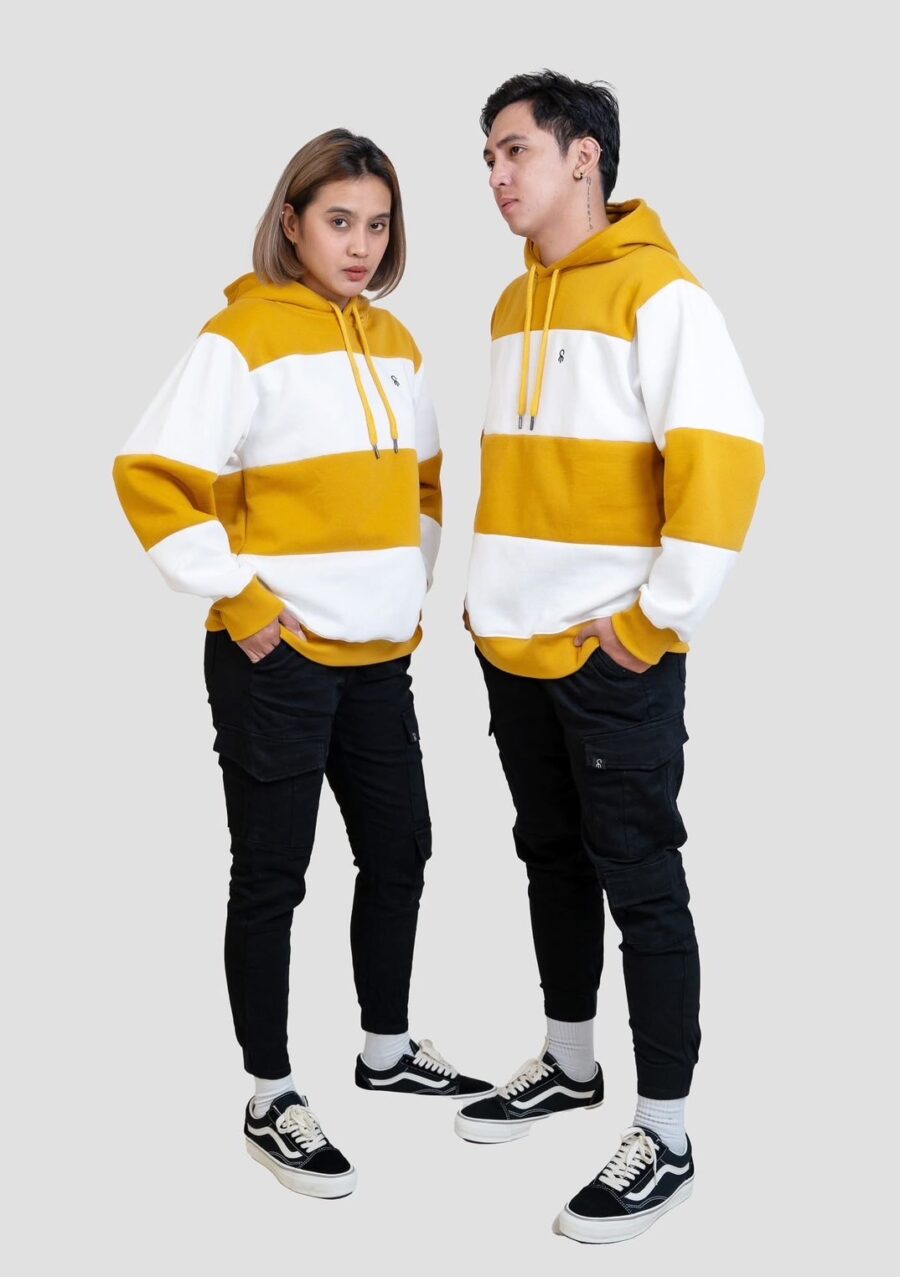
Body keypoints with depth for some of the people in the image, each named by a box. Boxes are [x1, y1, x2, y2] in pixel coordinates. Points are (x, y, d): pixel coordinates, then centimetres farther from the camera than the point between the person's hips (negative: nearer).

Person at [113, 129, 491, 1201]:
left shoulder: (394, 343, 11)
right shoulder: (243, 336, -11)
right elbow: (150, 476, -16)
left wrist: (411, 582, 13)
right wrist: (237, 597, -16)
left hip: (379, 655, 7)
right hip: (276, 657, -7)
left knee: (399, 849, 16)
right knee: (272, 877, 2)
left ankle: (387, 1049, 36)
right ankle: (271, 1103, 16)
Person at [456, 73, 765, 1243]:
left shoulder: (658, 292, -11)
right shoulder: (513, 304, 14)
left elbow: (725, 454, -20)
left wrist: (658, 621, -18)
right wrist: (489, 593, 15)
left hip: (612, 655, -7)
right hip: (514, 649, 8)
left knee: (640, 883, 0)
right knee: (553, 860, 18)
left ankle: (665, 1137, 12)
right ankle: (569, 1064, 35)